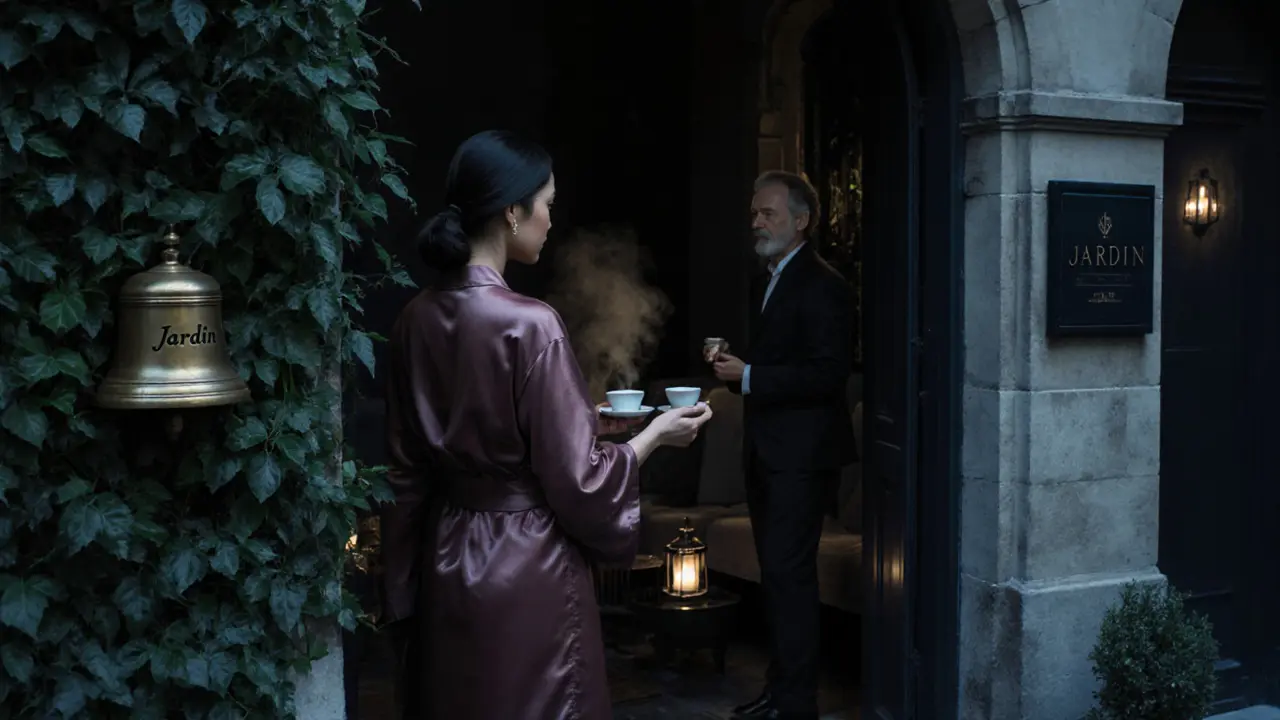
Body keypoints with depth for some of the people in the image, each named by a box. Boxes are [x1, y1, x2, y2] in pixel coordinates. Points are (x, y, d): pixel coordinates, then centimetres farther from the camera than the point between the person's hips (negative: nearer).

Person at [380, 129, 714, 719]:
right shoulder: (528, 324, -20)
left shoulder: (417, 319, 0)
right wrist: (655, 434, -1)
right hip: (527, 569, -7)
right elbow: (575, 479, -16)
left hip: (446, 561, 7)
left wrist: (437, 553, 16)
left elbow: (408, 462, 7)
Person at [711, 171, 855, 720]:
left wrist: (749, 377, -19)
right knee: (776, 572, 14)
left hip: (802, 452, -9)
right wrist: (734, 368, 4)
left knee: (788, 572, -9)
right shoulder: (765, 285, 17)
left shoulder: (821, 286, -12)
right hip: (766, 449, 9)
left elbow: (827, 373, -20)